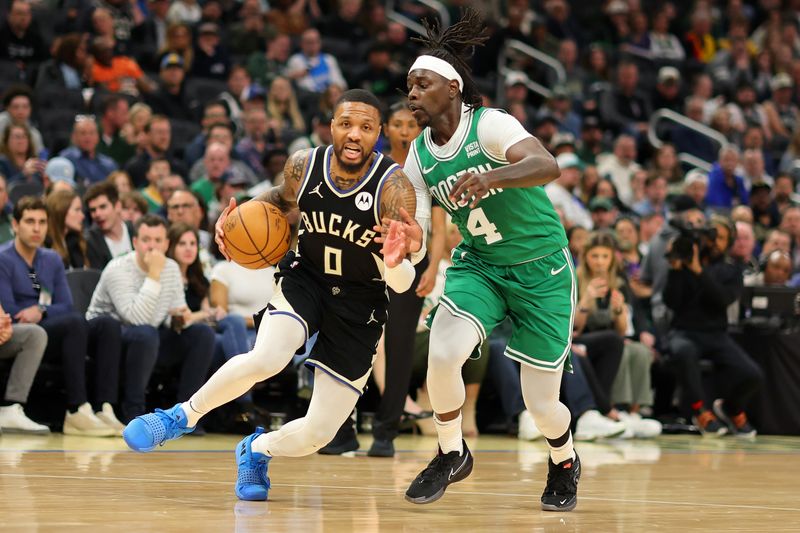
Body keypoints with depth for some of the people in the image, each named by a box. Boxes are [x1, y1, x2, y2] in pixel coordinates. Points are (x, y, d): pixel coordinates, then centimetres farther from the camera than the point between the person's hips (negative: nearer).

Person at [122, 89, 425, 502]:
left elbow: (402, 285, -27)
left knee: (317, 435, -2)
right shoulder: (303, 166, -13)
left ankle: (256, 450, 32)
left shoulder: (394, 187, -23)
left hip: (360, 305, -1)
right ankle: (182, 417, -8)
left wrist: (397, 262, -51)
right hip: (305, 279, 1)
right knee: (266, 359, -32)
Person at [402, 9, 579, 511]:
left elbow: (548, 166, -39)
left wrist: (491, 177, -56)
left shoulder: (489, 125, -21)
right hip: (478, 264, 4)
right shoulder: (420, 152, -2)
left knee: (542, 406, -1)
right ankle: (452, 454, 2)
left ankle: (565, 463, 35)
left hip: (542, 270, -4)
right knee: (442, 355, -24)